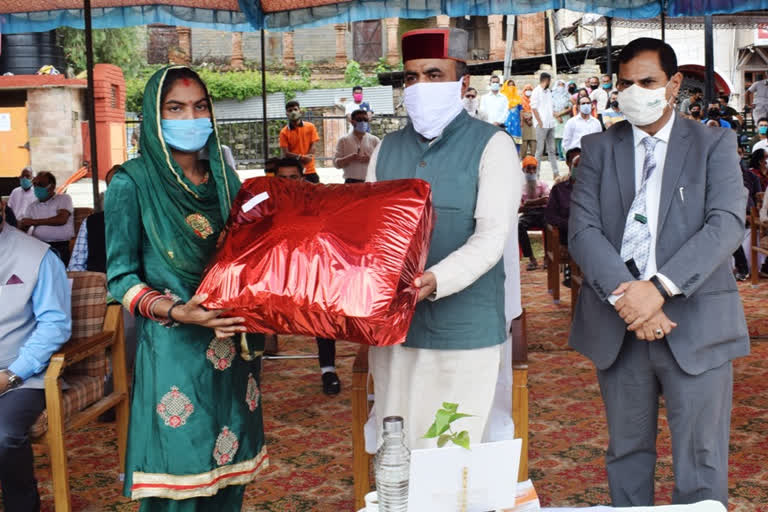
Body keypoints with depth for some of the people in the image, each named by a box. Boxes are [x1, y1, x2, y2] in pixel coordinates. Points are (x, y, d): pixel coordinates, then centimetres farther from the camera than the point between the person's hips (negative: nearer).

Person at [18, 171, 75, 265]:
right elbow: (22, 229, 16)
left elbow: (62, 219, -7)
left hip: (60, 246, -4)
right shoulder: (32, 207, 22)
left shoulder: (64, 199, 9)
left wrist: (34, 222, -4)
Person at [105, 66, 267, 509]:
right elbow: (121, 277, -8)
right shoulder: (132, 183, -6)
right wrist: (175, 311, -23)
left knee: (228, 466, 12)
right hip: (173, 347, -5)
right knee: (180, 463, 2)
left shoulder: (223, 177, 10)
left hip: (233, 344, 5)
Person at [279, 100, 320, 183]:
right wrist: (302, 157, -20)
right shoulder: (284, 132, 0)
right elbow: (286, 153, -6)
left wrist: (306, 159, -14)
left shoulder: (310, 127, 5)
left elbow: (313, 147, 1)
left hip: (310, 170, 2)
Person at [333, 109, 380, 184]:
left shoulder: (374, 140, 11)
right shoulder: (343, 140, 9)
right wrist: (350, 158, -15)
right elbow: (336, 163, 3)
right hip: (351, 182, -1)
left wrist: (370, 159, -12)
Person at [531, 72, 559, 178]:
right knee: (540, 149, -6)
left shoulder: (548, 92, 18)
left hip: (550, 124, 8)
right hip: (542, 125, -7)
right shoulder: (536, 91, -5)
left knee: (552, 149, 8)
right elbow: (533, 108, -11)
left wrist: (554, 115, 9)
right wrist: (540, 122, -14)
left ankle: (555, 172, 10)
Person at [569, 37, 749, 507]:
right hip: (619, 327, 2)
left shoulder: (714, 144, 4)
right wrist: (624, 294, -18)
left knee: (701, 467, 2)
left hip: (696, 326, -2)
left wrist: (659, 286, -22)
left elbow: (727, 224, -10)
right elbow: (583, 231, -3)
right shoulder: (599, 148, 8)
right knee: (627, 455, 13)